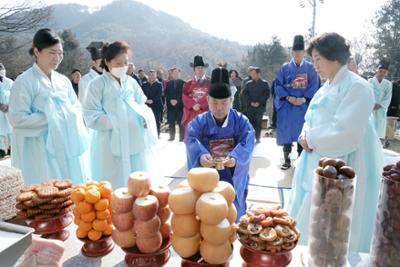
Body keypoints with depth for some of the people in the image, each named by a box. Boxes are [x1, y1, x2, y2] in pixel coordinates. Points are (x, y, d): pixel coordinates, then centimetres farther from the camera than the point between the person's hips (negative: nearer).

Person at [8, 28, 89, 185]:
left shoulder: (63, 80, 11)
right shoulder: (24, 81, -7)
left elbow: (77, 107, 16)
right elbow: (17, 118, -12)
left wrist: (70, 118, -5)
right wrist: (50, 119, -15)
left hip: (68, 147, 6)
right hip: (43, 151, -6)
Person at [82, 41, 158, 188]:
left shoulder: (131, 81, 10)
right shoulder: (98, 84, -3)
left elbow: (141, 105, 15)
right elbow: (91, 117, -9)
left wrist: (144, 117, -7)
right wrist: (116, 122, -19)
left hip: (136, 142, 5)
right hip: (111, 144, -4)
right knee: (115, 187, 0)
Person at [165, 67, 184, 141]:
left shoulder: (183, 83, 2)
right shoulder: (168, 83, 14)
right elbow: (166, 94, 9)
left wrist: (177, 101, -11)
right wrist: (171, 100, -7)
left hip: (180, 105, -3)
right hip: (170, 105, 3)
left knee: (181, 122, -5)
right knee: (171, 122, 4)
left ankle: (182, 137, 2)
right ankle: (172, 136, 13)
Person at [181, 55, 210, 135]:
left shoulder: (210, 82, 8)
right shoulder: (188, 83, 13)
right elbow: (185, 97, 2)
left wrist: (200, 105, -16)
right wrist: (193, 105, -15)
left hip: (205, 113, -1)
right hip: (191, 114, 2)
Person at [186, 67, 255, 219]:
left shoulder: (241, 121, -4)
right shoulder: (199, 122, -6)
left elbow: (247, 143, -18)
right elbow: (192, 142, -22)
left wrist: (235, 157, -40)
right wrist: (201, 155, -45)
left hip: (233, 177, 1)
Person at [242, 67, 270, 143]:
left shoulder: (264, 83, 3)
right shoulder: (248, 83, 10)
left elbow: (267, 94, -3)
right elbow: (245, 93, 6)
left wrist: (259, 102, -11)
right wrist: (250, 102, -7)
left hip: (260, 106, -2)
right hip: (250, 106, 2)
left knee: (258, 122, -1)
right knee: (251, 122, -2)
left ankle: (257, 137, 8)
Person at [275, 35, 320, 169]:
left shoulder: (310, 68, 6)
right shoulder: (285, 67, 6)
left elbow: (314, 86, 1)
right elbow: (278, 85, 0)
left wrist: (304, 99, -14)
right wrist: (288, 98, -14)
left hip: (304, 105, 0)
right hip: (287, 105, 0)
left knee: (302, 132, 3)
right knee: (286, 132, 0)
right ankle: (287, 160, 9)